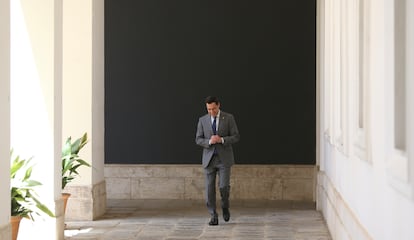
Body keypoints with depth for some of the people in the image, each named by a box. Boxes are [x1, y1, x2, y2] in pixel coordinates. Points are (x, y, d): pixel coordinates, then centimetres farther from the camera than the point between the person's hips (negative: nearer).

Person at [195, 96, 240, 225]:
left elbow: (236, 137, -4)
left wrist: (221, 140, -20)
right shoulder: (202, 120, 3)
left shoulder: (229, 118, -2)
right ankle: (214, 217, 6)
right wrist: (209, 141, -18)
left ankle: (225, 206, 19)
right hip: (209, 158, 2)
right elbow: (198, 140, 3)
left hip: (224, 158, -2)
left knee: (224, 186, -12)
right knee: (210, 188, -2)